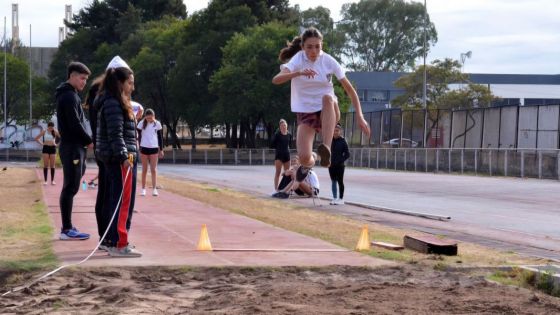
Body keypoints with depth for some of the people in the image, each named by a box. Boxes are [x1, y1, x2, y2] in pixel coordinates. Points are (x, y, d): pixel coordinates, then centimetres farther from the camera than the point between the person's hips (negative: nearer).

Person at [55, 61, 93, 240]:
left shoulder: (69, 95, 19)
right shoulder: (69, 96, -13)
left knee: (70, 187, 11)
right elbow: (75, 124, -19)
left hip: (73, 146, 10)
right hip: (72, 147, -10)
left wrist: (85, 142, 9)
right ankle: (67, 229, -6)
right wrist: (89, 142, -8)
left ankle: (67, 227, 15)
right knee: (70, 187, -8)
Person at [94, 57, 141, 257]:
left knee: (113, 200, 15)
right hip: (119, 159, -11)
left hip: (114, 159, 11)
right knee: (123, 201, -9)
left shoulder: (116, 103, 18)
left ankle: (111, 241, 23)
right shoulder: (113, 104, -14)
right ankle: (119, 245, -9)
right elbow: (115, 134, -22)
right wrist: (124, 157, -26)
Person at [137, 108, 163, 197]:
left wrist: (161, 149, 6)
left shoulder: (157, 124, 0)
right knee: (144, 169, 5)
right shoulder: (141, 123, -3)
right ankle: (143, 189, 11)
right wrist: (138, 149, -2)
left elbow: (160, 137, 7)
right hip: (144, 148, 0)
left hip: (154, 148, 0)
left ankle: (154, 189, -1)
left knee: (154, 169, 0)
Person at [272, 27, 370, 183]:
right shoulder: (298, 60, -10)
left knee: (328, 98, -37)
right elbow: (276, 79, -28)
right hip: (305, 112, 0)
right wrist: (299, 73, -45)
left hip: (328, 112, 0)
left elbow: (349, 88, -4)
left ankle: (326, 148, -48)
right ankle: (308, 163, 23)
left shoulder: (328, 61, -7)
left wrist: (359, 116, -12)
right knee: (304, 157, -19)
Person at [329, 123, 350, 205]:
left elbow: (347, 154, -5)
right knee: (333, 181, 10)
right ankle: (334, 198, 18)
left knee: (340, 181, 1)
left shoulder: (343, 141, -5)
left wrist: (341, 161, -15)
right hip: (331, 165, 4)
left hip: (339, 165, -4)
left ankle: (341, 198, 7)